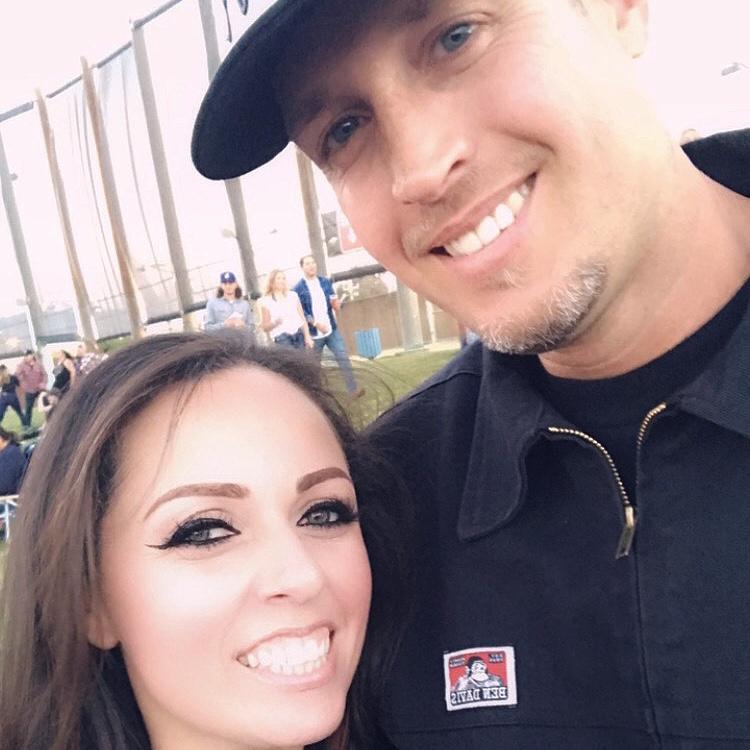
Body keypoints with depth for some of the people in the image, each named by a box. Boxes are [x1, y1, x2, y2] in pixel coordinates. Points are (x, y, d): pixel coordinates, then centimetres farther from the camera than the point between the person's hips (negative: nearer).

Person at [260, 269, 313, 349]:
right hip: (281, 338, -4)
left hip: (299, 334, 4)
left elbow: (302, 318, 11)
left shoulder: (293, 295, 11)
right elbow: (265, 327, 3)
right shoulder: (266, 301, 1)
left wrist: (307, 336, 3)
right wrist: (275, 322, -17)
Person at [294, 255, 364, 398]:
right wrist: (315, 323, -21)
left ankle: (353, 389, -6)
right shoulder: (298, 288, -6)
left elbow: (334, 301, 13)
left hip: (332, 330, 3)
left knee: (343, 358, -7)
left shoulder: (326, 282, 7)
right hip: (313, 333, -3)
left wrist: (337, 304, -11)